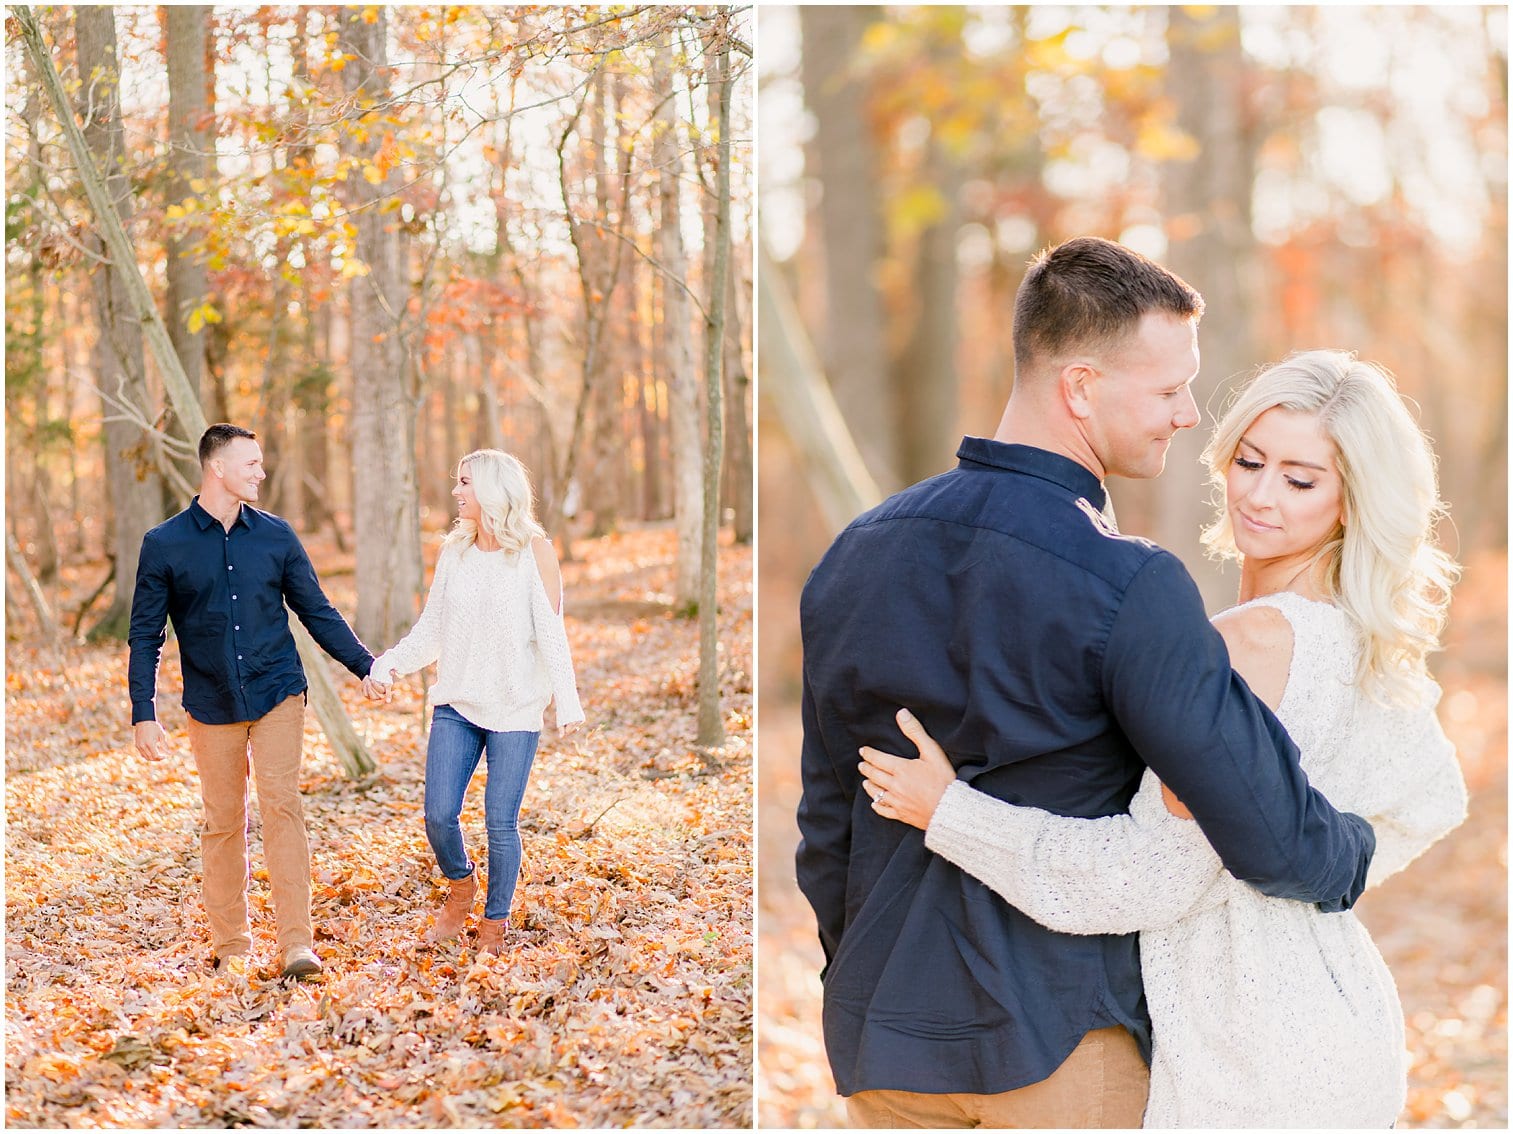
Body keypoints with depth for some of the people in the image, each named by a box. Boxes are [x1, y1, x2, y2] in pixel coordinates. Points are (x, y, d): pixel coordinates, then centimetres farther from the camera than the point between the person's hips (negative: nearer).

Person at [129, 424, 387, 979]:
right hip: (212, 704, 0)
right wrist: (143, 714, -4)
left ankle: (297, 944, -12)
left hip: (277, 694, 0)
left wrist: (365, 665, 3)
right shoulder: (164, 544, -1)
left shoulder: (276, 536, 4)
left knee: (282, 807, -11)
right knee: (222, 822, 7)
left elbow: (317, 612, 10)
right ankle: (230, 943, 19)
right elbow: (146, 635, 2)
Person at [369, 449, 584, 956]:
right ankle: (460, 886, 29)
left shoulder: (534, 551, -3)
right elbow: (431, 629, 11)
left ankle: (494, 923, 17)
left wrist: (568, 702, -12)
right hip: (455, 705, 4)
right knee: (439, 814, -1)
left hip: (514, 709, -4)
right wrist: (391, 661, -4)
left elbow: (551, 633, -5)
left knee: (501, 823, -1)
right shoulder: (454, 551, 9)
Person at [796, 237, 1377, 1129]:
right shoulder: (1130, 588, -20)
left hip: (881, 1029, 6)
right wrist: (1356, 855, 5)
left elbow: (828, 813, 9)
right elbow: (1267, 833, -18)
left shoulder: (856, 553, 1)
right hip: (1051, 1033, -5)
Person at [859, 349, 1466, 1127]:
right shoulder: (1367, 638, 5)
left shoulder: (1255, 639, -23)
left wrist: (947, 811, -16)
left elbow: (1156, 873, -22)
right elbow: (1433, 800, 20)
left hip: (1258, 1056, -9)